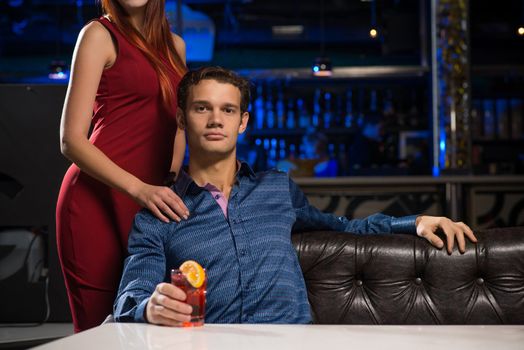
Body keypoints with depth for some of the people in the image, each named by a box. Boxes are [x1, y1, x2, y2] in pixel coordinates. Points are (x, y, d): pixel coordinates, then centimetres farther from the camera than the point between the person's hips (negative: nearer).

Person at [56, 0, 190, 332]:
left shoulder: (175, 45, 15)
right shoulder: (100, 34, -2)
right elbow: (72, 140, -9)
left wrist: (170, 189, 6)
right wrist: (139, 189, -22)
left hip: (151, 204, 6)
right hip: (97, 200, -6)